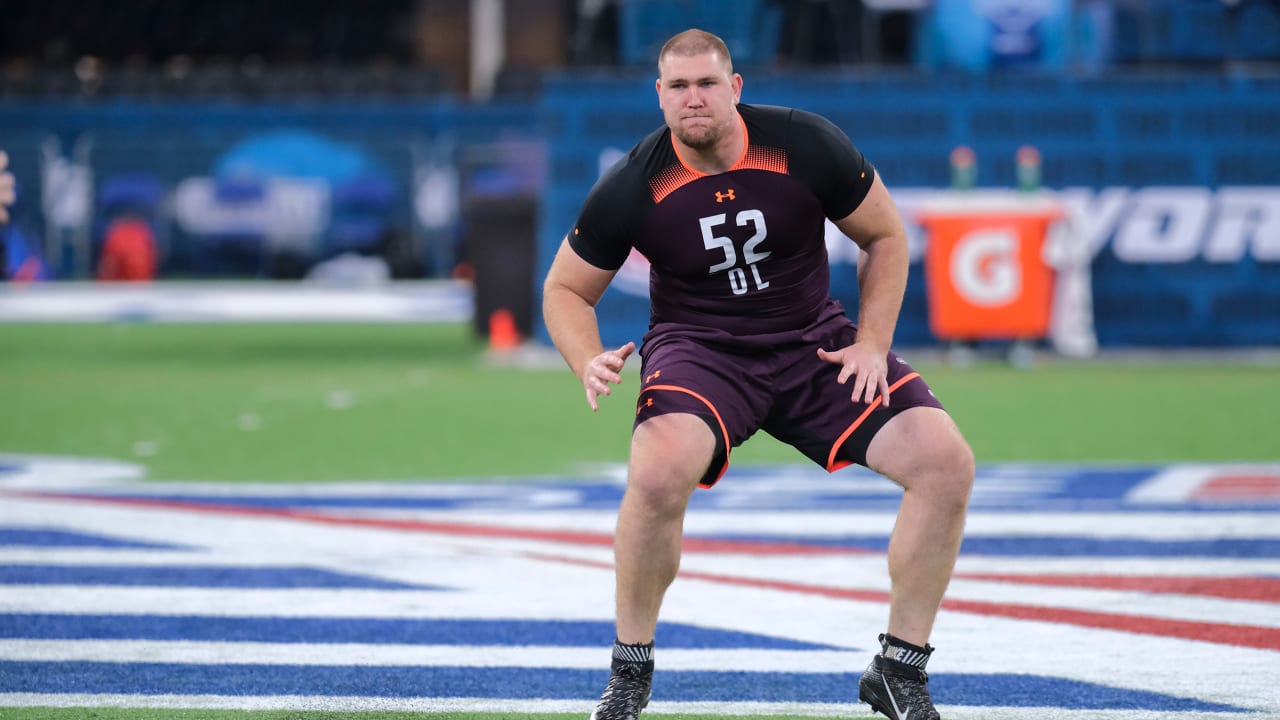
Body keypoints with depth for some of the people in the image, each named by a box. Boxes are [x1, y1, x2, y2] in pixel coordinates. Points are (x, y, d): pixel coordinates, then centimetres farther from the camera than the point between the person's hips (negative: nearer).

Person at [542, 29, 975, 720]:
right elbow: (565, 288, 0)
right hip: (698, 348, -2)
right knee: (659, 469, -36)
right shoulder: (632, 187, -14)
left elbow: (885, 235, 3)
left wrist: (871, 345, -6)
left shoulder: (806, 144, -12)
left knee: (947, 462, -15)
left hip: (814, 343, 3)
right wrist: (590, 363, -20)